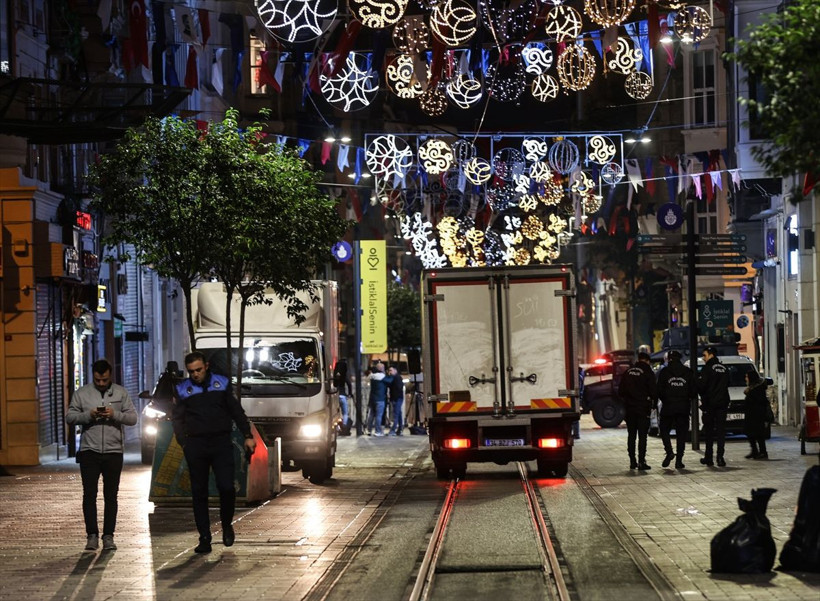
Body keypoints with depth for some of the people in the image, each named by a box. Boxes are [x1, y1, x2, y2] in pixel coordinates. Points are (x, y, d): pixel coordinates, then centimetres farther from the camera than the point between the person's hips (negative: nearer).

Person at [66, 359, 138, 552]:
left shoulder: (121, 393, 7)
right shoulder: (81, 393, 6)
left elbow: (133, 418, 4)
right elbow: (69, 417, 2)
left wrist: (115, 414, -14)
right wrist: (88, 415, -14)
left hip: (114, 451, 1)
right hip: (89, 451, 0)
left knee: (111, 496, 4)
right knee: (89, 494, -2)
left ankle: (108, 536, 9)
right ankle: (92, 535, 3)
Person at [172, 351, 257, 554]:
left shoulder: (222, 383, 8)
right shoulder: (182, 389, 7)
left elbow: (237, 411, 12)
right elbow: (177, 419, 8)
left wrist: (248, 436, 6)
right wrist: (184, 444, -4)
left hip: (221, 443, -1)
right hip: (196, 445, 1)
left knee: (226, 487, -13)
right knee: (199, 493, 2)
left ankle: (226, 524, 14)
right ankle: (204, 539, 7)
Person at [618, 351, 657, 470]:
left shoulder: (628, 372, 8)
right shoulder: (647, 372, -7)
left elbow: (620, 391, 11)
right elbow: (653, 390, -10)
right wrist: (654, 402, 6)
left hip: (630, 408, 4)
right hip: (643, 408, -4)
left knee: (631, 435, 11)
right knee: (642, 435, -3)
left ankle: (632, 461, 11)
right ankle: (641, 461, -8)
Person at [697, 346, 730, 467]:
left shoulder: (708, 368, -10)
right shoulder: (724, 369, 11)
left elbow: (701, 385, -15)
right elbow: (726, 384, 16)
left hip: (710, 404, -5)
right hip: (722, 403, 5)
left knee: (708, 431, 3)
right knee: (721, 430, 3)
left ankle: (708, 458, 4)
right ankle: (720, 458, -4)